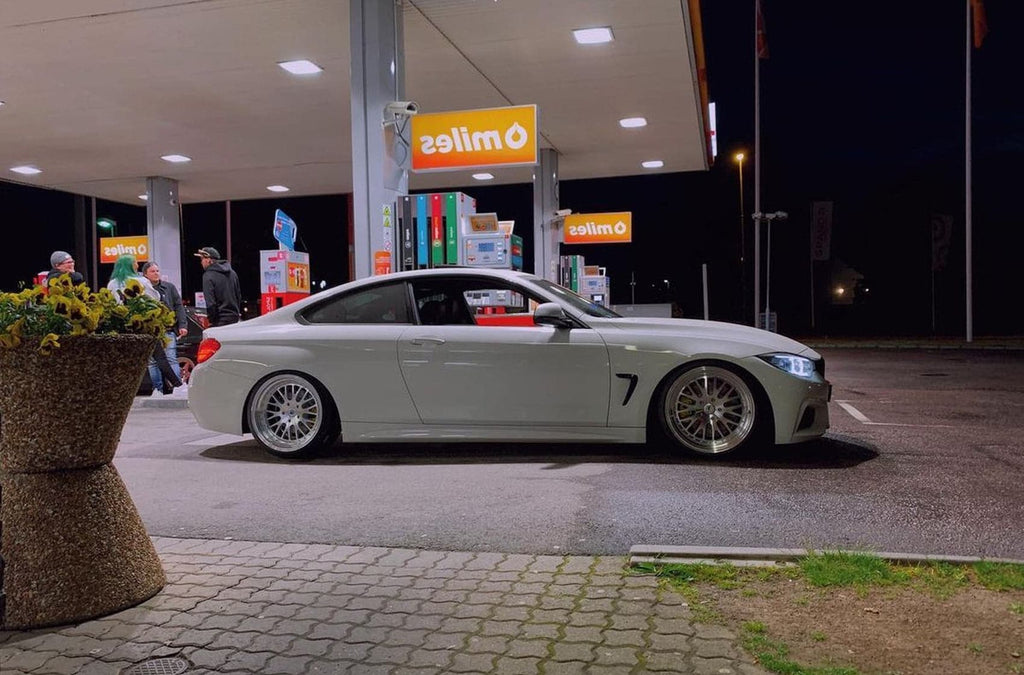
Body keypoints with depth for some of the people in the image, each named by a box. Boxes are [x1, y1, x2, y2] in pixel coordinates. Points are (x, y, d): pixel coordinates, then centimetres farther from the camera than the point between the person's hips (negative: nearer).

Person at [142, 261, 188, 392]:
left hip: (168, 330, -1)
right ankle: (158, 390, 13)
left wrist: (182, 325, -1)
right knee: (153, 362, 6)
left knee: (172, 359, -7)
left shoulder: (169, 287, 9)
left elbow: (178, 306, 8)